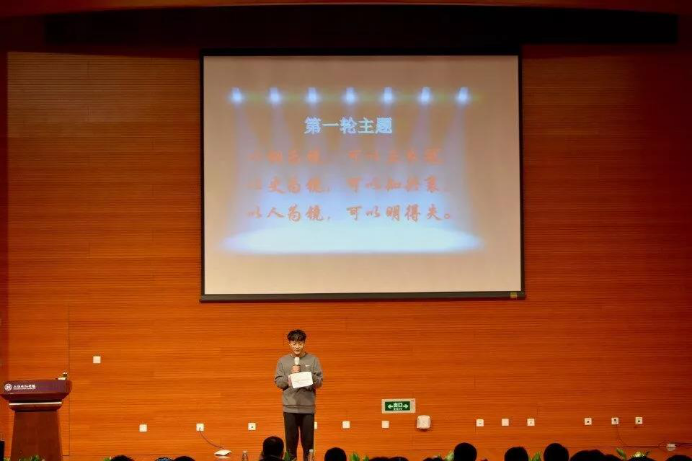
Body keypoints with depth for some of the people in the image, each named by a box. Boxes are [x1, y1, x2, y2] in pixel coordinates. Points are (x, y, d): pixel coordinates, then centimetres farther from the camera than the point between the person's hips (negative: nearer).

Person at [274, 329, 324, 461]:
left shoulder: (313, 360, 1)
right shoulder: (283, 361, 4)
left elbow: (319, 382, -1)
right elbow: (278, 382, 1)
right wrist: (290, 375, -13)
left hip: (308, 407, 0)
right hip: (290, 407, 0)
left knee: (308, 440, 4)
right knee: (291, 439, 6)